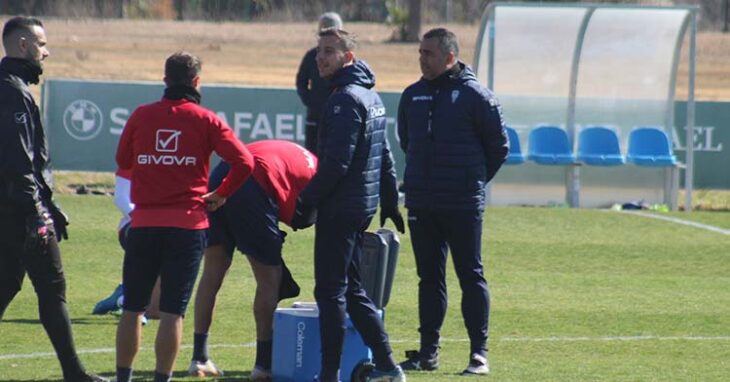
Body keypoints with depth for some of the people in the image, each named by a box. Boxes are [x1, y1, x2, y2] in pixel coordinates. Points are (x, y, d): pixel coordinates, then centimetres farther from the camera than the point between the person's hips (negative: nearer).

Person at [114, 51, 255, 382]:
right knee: (172, 311, 0)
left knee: (132, 308, 11)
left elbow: (123, 162, 16)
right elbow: (243, 162, -9)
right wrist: (221, 195, 4)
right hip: (188, 224, -2)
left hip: (144, 223, 2)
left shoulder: (141, 116, 3)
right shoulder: (205, 120, -3)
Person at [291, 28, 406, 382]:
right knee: (351, 290, 15)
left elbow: (336, 163, -22)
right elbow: (385, 157, 21)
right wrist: (390, 202, 26)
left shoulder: (346, 100, -16)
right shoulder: (371, 96, 15)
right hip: (364, 205, 10)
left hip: (340, 207, -10)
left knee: (330, 291, -5)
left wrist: (306, 202, -19)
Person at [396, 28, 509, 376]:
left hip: (463, 205, -5)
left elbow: (498, 146, 0)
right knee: (429, 278, 9)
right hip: (421, 203, 5)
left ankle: (479, 353, 1)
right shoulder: (412, 96, 8)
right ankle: (428, 351, 14)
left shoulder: (475, 96, -7)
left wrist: (475, 180, 7)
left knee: (471, 276, -2)